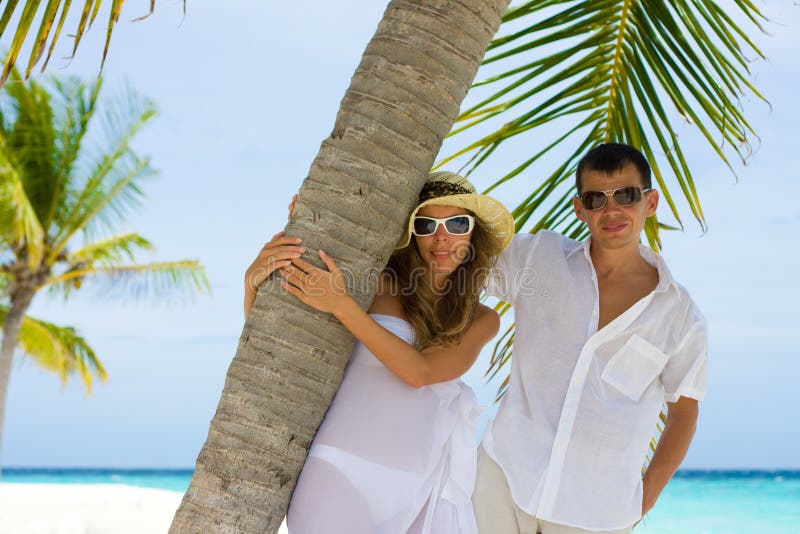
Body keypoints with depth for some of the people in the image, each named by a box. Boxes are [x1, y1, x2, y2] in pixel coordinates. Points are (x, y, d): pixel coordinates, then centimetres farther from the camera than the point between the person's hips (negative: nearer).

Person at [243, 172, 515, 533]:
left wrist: (341, 306, -20)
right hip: (343, 474, -2)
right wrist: (255, 279, -18)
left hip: (418, 492, 3)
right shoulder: (374, 284, -1)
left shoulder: (482, 321, 7)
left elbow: (420, 372, -13)